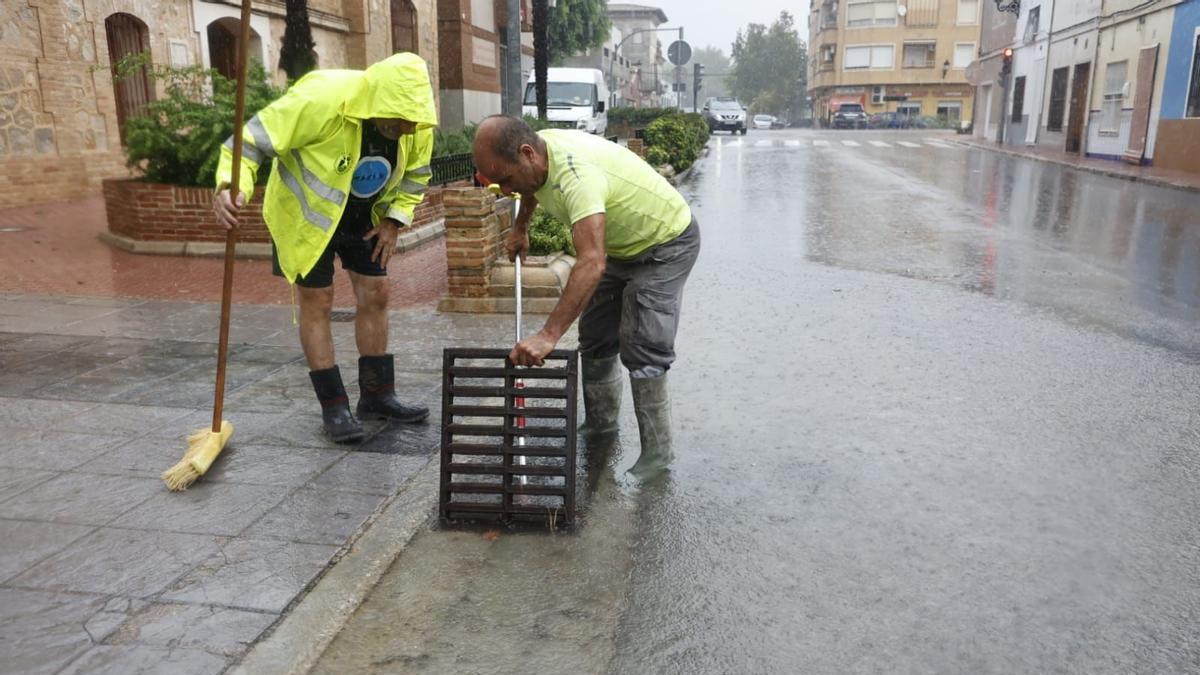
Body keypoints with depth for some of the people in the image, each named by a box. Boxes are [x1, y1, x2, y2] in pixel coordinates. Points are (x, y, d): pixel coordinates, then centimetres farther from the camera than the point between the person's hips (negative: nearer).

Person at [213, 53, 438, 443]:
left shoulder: (415, 123, -17)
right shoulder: (320, 100, -34)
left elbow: (415, 173, 3)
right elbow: (252, 140, -29)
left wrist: (395, 218, -7)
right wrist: (232, 186, -45)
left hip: (363, 216, 5)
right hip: (306, 211, -5)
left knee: (375, 294, 4)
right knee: (317, 301, -3)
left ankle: (377, 396, 16)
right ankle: (334, 406, 6)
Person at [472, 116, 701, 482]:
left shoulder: (575, 173, -41)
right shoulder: (536, 156, -12)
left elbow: (592, 262, -52)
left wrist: (548, 335, -56)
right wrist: (520, 229, 28)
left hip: (667, 244, -9)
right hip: (621, 245, 9)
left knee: (642, 349, -14)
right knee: (595, 340, 12)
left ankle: (657, 451, -1)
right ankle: (601, 422, 29)